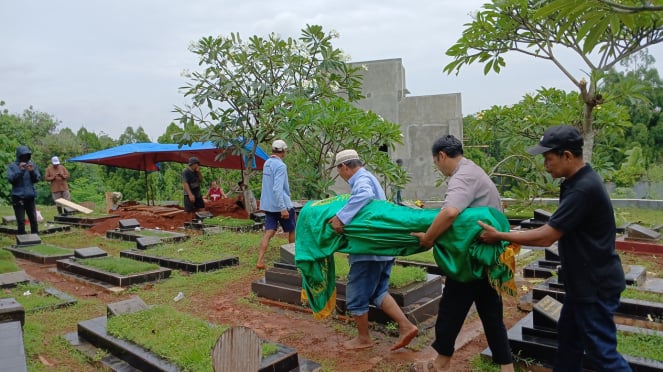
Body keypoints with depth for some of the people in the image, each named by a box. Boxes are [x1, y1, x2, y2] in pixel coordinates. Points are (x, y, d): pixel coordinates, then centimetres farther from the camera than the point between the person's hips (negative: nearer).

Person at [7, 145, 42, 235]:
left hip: (30, 196, 2)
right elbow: (10, 179, -9)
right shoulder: (12, 166, 3)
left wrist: (32, 171, -14)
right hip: (18, 197, -2)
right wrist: (20, 170, -19)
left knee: (34, 219, 5)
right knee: (21, 221, -1)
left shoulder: (32, 165, 8)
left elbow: (37, 179, 3)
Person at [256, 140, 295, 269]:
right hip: (282, 204, -7)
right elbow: (277, 188, -26)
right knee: (292, 230, 12)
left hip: (268, 205, 7)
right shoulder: (280, 166, -18)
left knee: (269, 233, 4)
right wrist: (283, 208, -28)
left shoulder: (267, 163, 9)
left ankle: (260, 261, -5)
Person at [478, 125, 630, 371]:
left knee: (601, 351, 3)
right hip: (584, 280, 10)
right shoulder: (576, 182, 5)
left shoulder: (584, 188, -27)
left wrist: (500, 236, -17)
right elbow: (555, 232, 11)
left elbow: (545, 237, -25)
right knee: (568, 338, 21)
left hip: (596, 284, -10)